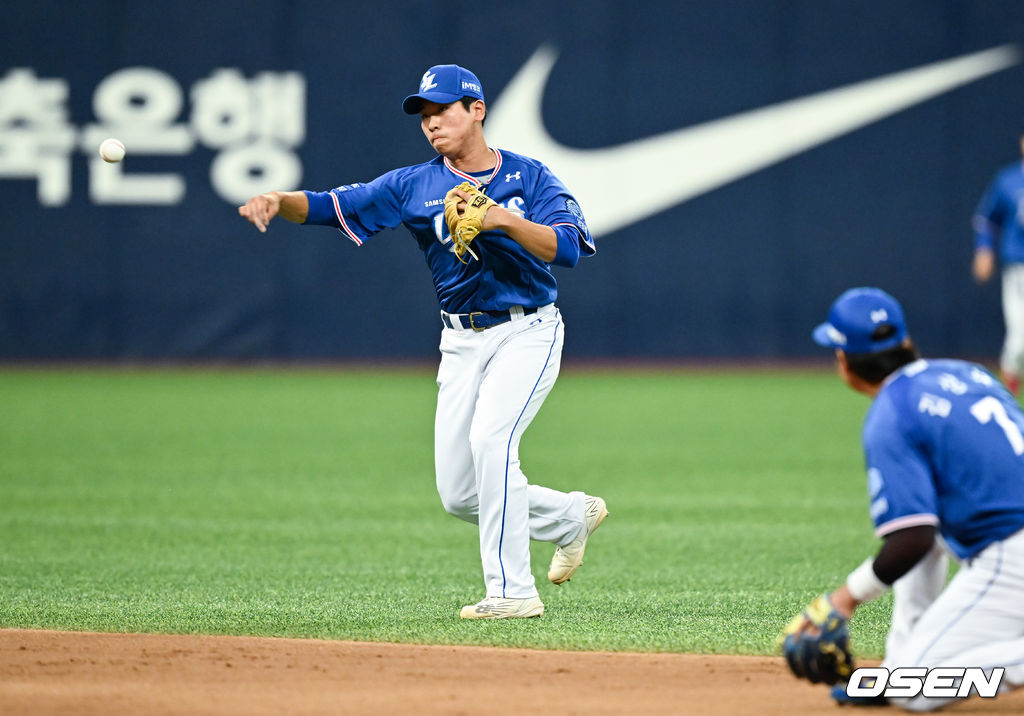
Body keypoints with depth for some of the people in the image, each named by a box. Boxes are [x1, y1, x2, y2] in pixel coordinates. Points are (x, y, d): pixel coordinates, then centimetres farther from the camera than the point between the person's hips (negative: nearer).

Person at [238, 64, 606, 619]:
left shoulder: (529, 177, -4)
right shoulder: (415, 186, 3)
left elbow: (567, 248, -17)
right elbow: (329, 206, -6)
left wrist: (505, 219, -30)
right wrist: (278, 200, -25)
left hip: (527, 332, -5)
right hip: (461, 343, 5)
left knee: (490, 437, -28)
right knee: (460, 495, 2)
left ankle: (512, 591, -22)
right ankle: (571, 516, 28)